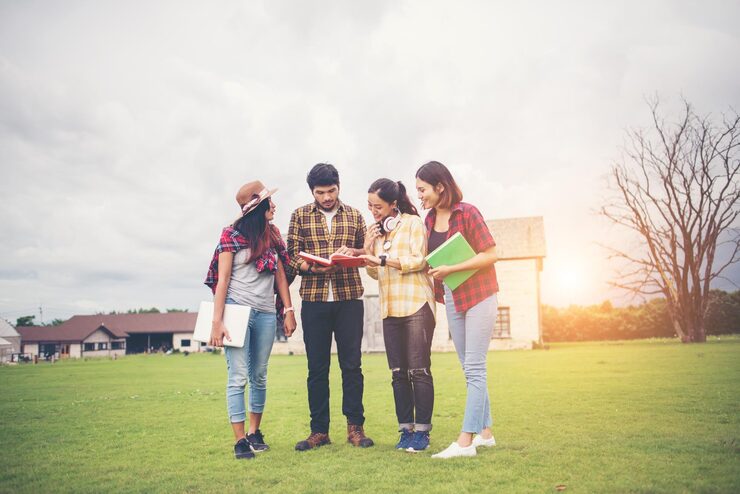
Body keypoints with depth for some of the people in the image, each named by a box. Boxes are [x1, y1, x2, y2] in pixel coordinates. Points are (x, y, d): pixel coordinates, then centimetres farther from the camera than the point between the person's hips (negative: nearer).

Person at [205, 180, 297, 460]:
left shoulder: (272, 235, 12)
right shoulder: (232, 235, -2)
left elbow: (280, 274, 13)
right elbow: (222, 279, -5)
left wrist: (289, 310, 6)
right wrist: (216, 322, -10)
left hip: (266, 313, 5)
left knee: (259, 376, 10)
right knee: (238, 377, -4)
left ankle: (255, 432, 23)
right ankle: (240, 440, 2)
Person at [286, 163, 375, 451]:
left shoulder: (354, 216, 11)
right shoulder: (300, 216, 7)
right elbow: (291, 257, 3)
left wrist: (353, 252, -9)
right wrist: (314, 267, -17)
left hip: (349, 299, 1)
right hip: (313, 300, 0)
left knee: (352, 365, 3)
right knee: (317, 368, 6)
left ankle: (355, 427, 15)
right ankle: (319, 430, 16)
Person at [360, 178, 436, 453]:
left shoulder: (413, 222, -1)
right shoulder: (377, 231, 17)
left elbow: (418, 260, -11)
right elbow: (375, 273, 17)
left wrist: (383, 259, -18)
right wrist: (368, 247, 2)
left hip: (416, 305, -6)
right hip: (390, 309, 6)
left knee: (418, 370, -5)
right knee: (398, 373, 6)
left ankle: (422, 432, 3)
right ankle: (406, 430, 13)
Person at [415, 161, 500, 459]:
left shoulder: (467, 213, -14)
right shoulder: (429, 220, 7)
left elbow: (491, 255, -15)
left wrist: (450, 269, -21)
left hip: (479, 296, -7)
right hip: (451, 298, 7)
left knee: (474, 369, -7)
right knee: (471, 370, 11)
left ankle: (465, 441, -6)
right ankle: (485, 432, 21)